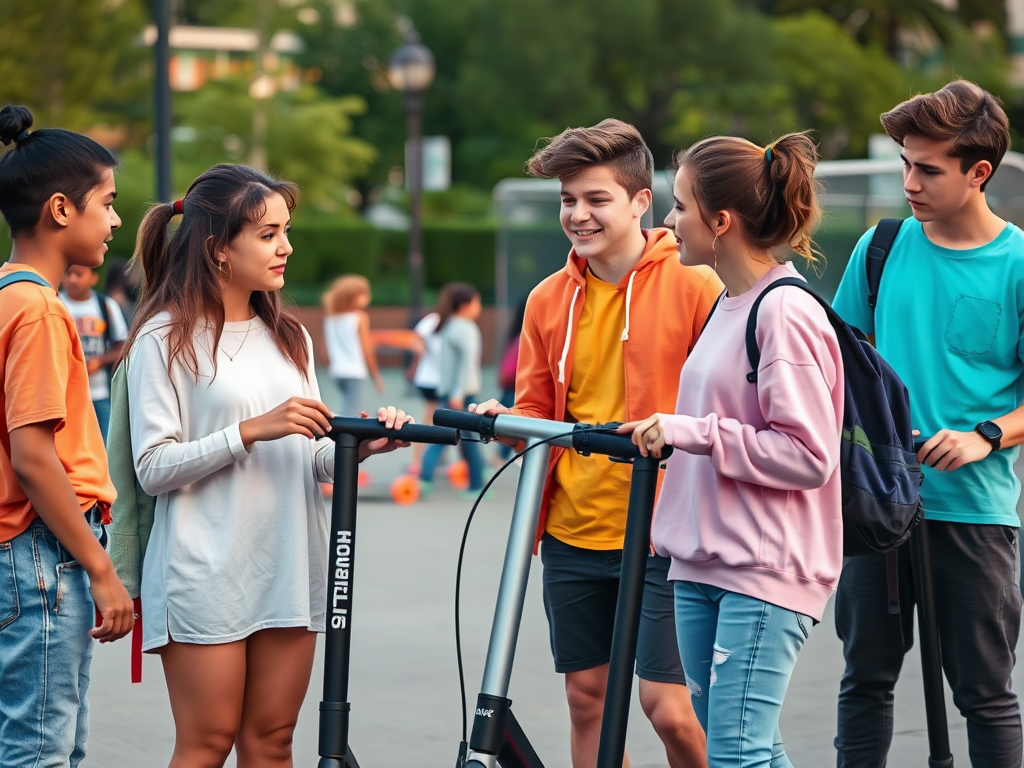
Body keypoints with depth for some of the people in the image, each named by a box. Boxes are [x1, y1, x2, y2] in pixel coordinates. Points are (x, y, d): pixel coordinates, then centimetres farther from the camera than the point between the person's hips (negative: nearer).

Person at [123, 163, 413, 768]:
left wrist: (362, 446, -6)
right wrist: (252, 430, -19)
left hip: (289, 571, 6)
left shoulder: (289, 337, 16)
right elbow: (153, 468, -11)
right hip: (206, 576, -6)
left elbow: (312, 457, 15)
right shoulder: (165, 339, -4)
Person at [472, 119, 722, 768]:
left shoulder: (694, 286, -4)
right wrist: (503, 420, -4)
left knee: (667, 706, -7)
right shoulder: (549, 300, 10)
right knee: (588, 699, 9)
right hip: (572, 533, 5)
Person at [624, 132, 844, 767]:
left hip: (766, 571, -9)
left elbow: (807, 454, -20)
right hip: (704, 563, 10)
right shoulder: (729, 305, 14)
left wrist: (690, 431, -19)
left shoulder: (786, 313, -14)